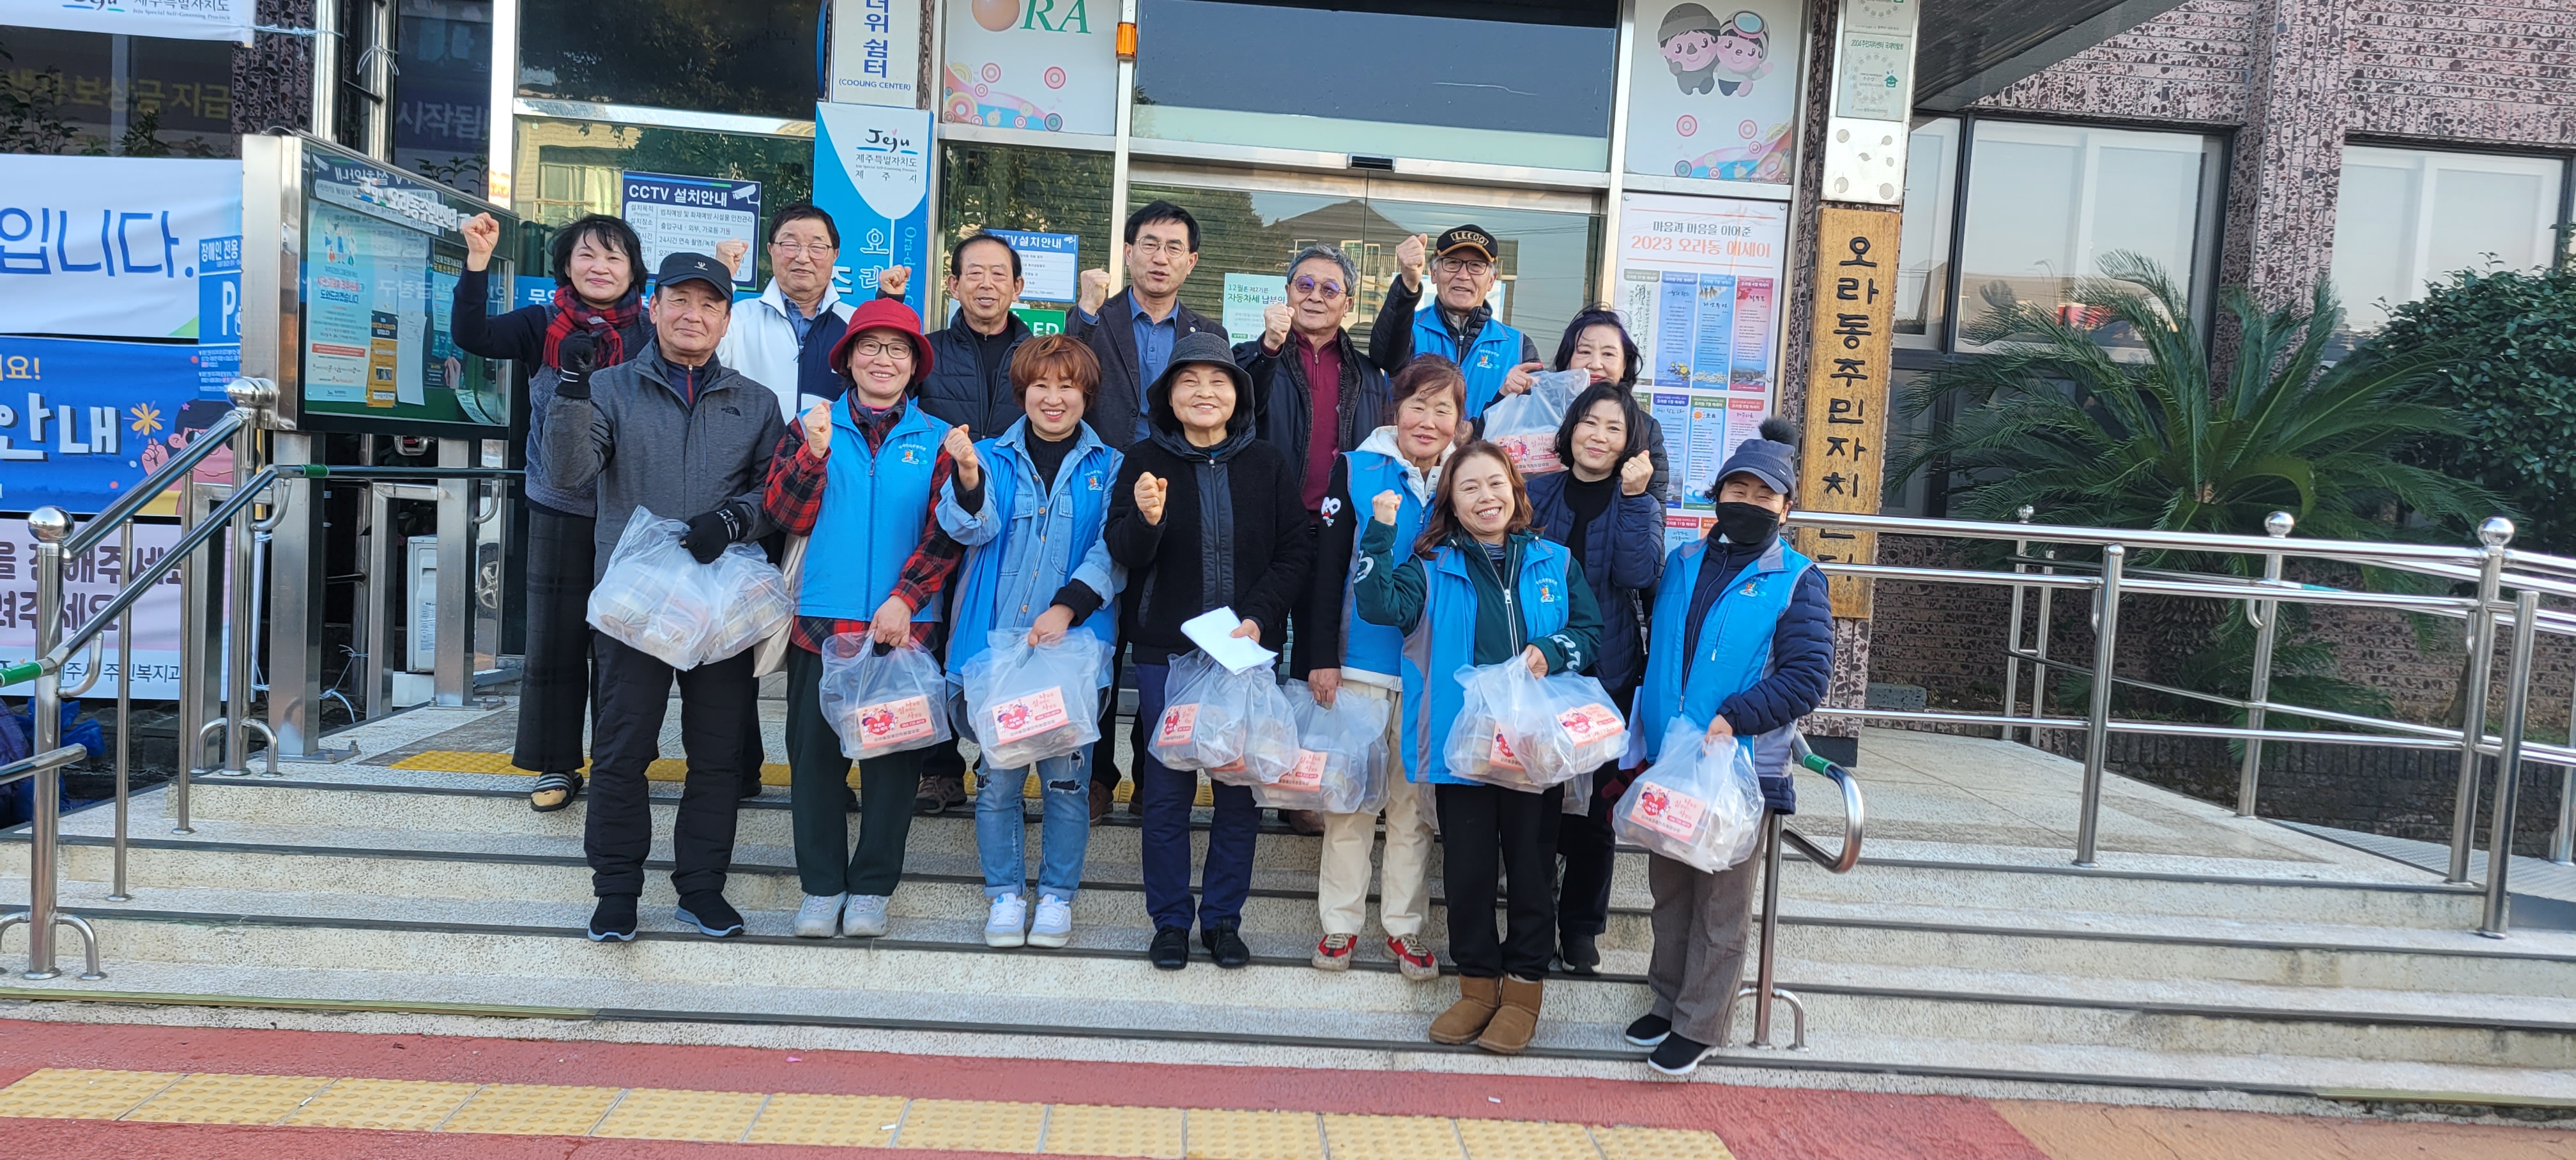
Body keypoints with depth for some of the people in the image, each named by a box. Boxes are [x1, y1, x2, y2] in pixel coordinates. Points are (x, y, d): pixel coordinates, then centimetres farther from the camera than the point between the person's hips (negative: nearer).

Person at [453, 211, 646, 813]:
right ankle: (556, 765, 20)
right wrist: (478, 262, -20)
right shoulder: (542, 326, 2)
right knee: (553, 639, 7)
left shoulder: (650, 333, 0)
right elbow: (473, 334, -12)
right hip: (559, 509, 1)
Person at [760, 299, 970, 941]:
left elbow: (944, 535, -1)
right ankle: (821, 885, 19)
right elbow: (787, 515, -1)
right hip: (821, 622, 1)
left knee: (895, 755, 5)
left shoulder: (937, 440, 5)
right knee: (816, 753, 6)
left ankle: (872, 887, 18)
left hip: (904, 626, 0)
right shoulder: (813, 426, 7)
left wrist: (905, 600, -12)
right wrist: (814, 453, -16)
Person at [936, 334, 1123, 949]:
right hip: (996, 641, 1)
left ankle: (1057, 896, 19)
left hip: (1073, 644, 0)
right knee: (998, 776, 5)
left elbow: (1112, 552, -2)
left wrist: (1068, 607, -16)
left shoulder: (1108, 468, 7)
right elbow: (972, 528, -7)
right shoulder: (994, 457, 9)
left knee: (1066, 775, 4)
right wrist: (967, 479, -28)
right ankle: (1005, 894, 20)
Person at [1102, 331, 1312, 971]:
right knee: (1167, 790, 5)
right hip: (1165, 651, -1)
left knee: (1241, 789, 6)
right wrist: (1145, 519, -28)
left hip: (1247, 650, 1)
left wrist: (1259, 618, -12)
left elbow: (1297, 550, 2)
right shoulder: (1145, 461, 1)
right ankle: (1171, 920, 19)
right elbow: (1122, 553, -6)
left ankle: (1223, 918, 21)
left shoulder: (1269, 464, 4)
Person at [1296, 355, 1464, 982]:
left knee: (1415, 800, 9)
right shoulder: (1357, 469, -2)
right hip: (1360, 663, -1)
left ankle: (1405, 926, 21)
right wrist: (1320, 655, -8)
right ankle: (1340, 921, 20)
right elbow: (1328, 566, -3)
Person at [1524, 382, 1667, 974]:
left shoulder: (1640, 504, 4)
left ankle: (1581, 924, 22)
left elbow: (1638, 575, -13)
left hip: (1606, 675, 0)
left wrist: (1633, 496, -17)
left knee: (1595, 805, 6)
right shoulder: (1537, 492, 5)